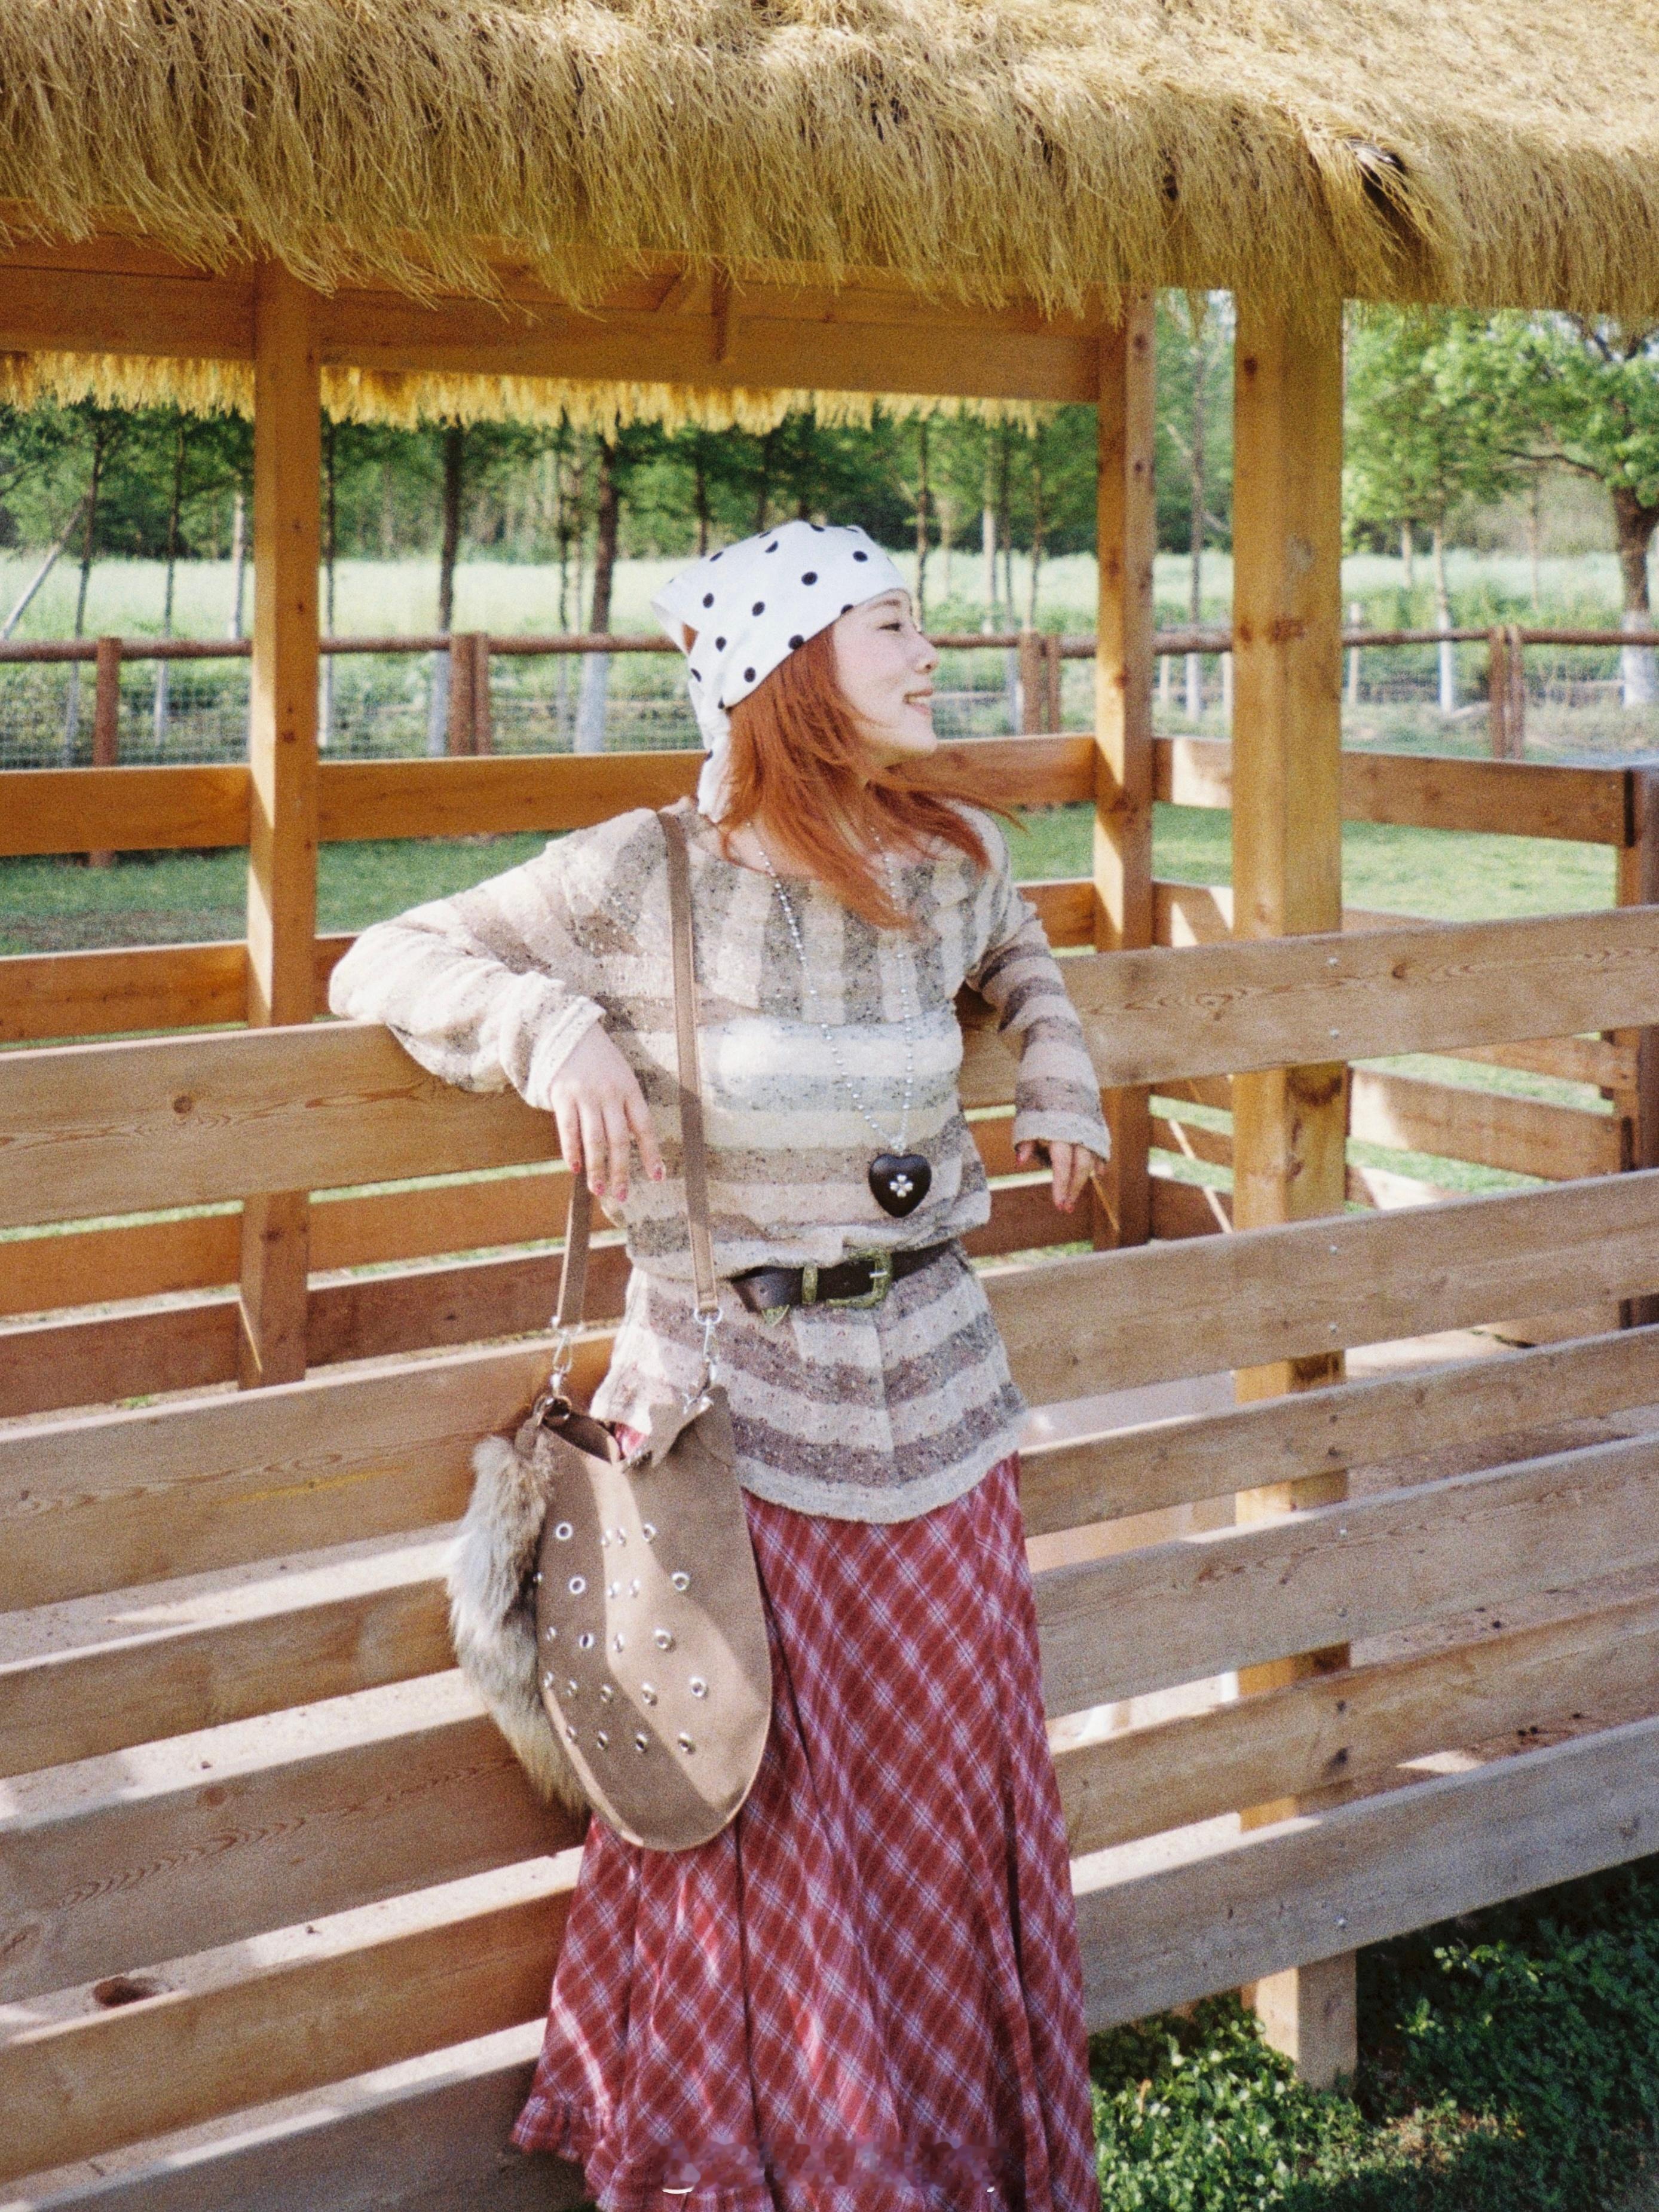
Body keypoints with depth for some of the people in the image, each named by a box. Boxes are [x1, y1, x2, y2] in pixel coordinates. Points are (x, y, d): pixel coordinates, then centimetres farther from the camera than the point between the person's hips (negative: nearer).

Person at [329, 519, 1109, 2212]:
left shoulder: (957, 849, 5)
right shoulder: (641, 878, -11)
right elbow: (383, 966, -5)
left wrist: (1057, 1070, 11)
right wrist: (552, 1027, -21)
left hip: (930, 1374, 5)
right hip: (733, 1388, -4)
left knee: (953, 1790, 12)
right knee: (764, 1813, 4)